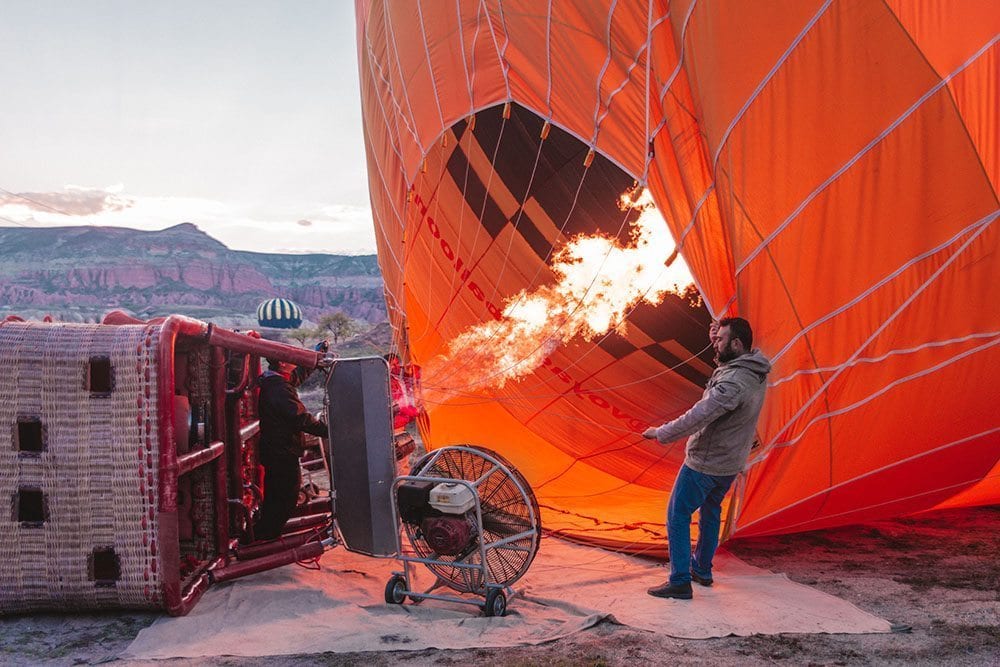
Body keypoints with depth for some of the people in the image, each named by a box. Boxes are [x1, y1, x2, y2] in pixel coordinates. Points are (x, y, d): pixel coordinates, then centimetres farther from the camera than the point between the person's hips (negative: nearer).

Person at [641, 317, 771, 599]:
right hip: (731, 463, 10)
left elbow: (698, 417, -30)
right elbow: (729, 362, 23)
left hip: (704, 463, -10)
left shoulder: (733, 381, -30)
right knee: (710, 514, 24)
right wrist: (718, 343, 4)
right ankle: (702, 570, 38)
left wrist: (661, 433, -19)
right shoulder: (755, 372, 0)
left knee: (678, 516, 1)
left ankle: (680, 582, 2)